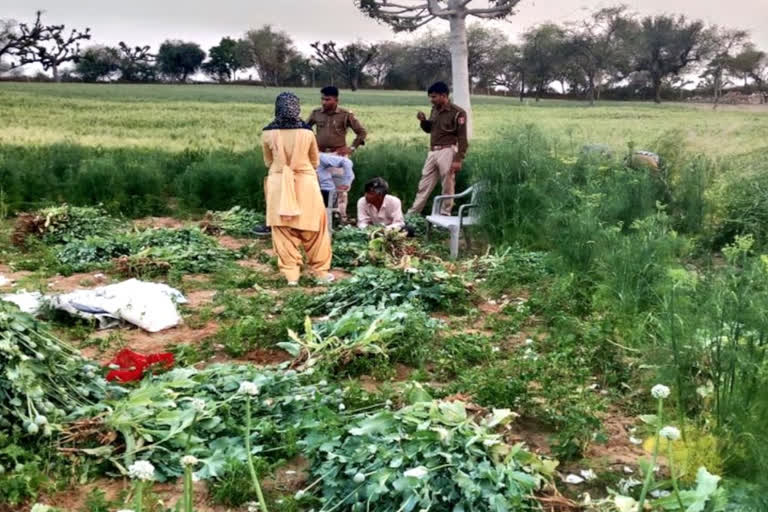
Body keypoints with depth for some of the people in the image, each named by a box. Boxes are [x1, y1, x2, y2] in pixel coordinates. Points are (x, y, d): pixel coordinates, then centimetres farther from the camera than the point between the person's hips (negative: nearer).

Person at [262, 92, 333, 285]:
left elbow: (268, 162, 11)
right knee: (313, 230, 11)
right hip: (305, 183, 0)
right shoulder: (307, 133, -6)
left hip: (279, 185, 0)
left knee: (284, 232, 8)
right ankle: (320, 270, 20)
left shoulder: (268, 134, -5)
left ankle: (291, 274, 9)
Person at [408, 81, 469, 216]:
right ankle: (411, 214, 14)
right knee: (424, 185, 10)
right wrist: (423, 121, 4)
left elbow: (462, 139, -11)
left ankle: (444, 215, 11)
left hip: (447, 152, -7)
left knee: (447, 187, 1)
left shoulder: (457, 113, -10)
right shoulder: (435, 110, 11)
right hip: (432, 152, 7)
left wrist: (458, 160, -18)